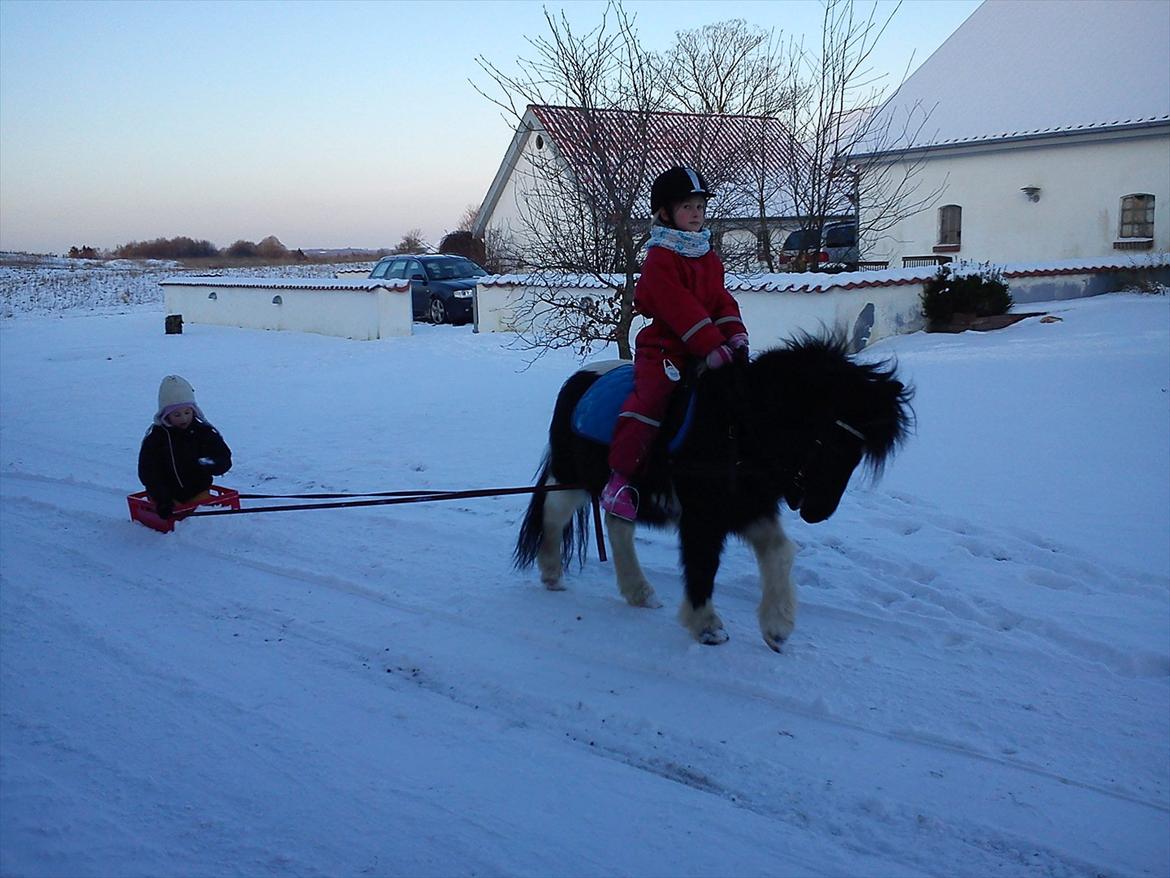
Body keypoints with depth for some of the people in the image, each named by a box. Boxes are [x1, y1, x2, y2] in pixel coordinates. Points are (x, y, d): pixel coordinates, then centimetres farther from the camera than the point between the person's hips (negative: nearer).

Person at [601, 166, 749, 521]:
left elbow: (722, 301, 10)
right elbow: (681, 311, -20)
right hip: (664, 348, -8)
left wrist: (735, 336, -9)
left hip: (702, 351, 8)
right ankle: (620, 478, -23)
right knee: (652, 396, -28)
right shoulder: (660, 258, -12)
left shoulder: (709, 258, 15)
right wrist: (714, 348, -26)